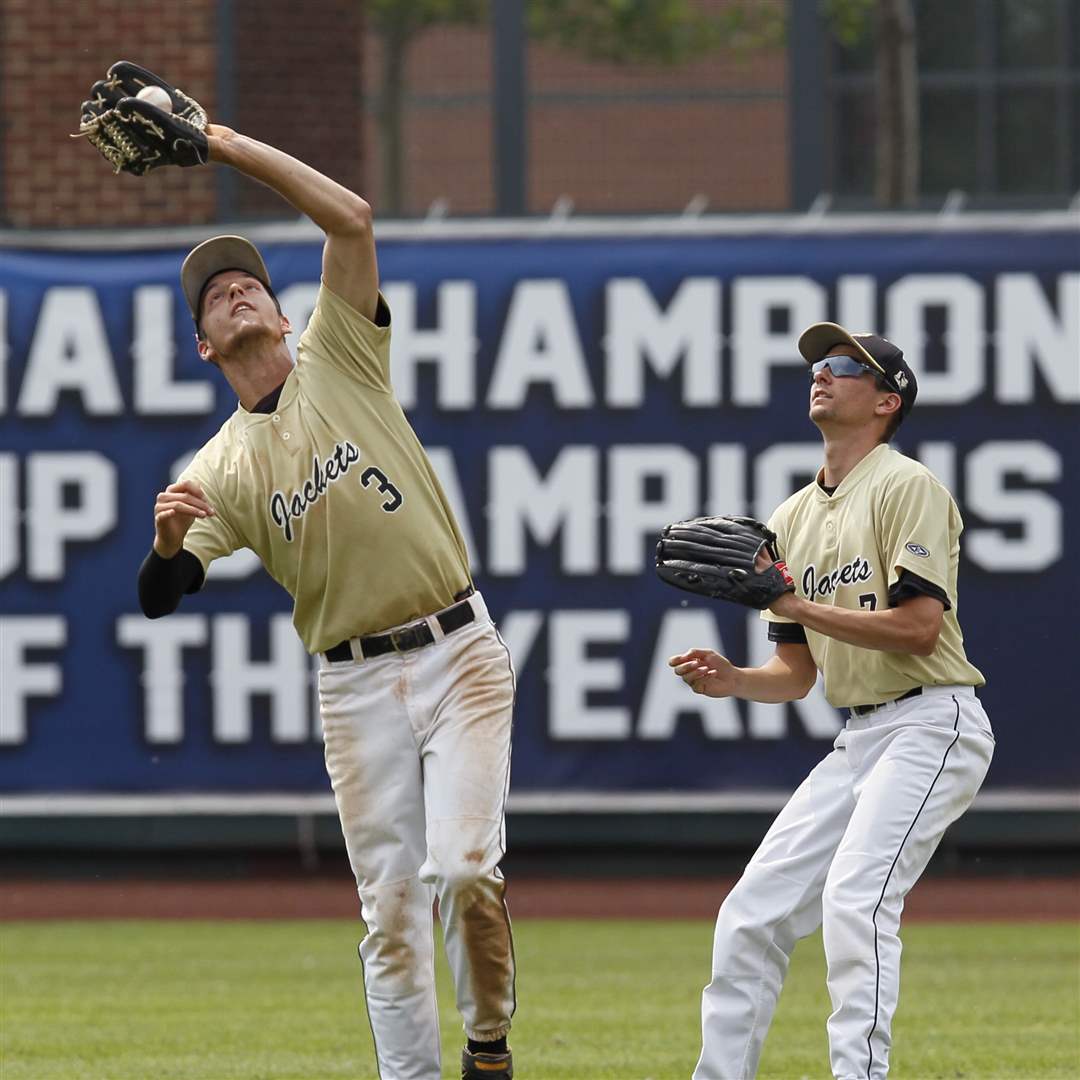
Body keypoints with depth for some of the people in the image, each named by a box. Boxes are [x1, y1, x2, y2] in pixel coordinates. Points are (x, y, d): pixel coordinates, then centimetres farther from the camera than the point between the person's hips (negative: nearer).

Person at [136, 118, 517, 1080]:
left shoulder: (338, 365, 3)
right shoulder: (221, 469, 5)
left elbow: (351, 219, -8)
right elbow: (161, 596, -4)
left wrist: (227, 146, -9)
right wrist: (167, 538, -27)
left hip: (459, 656, -2)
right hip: (356, 686, 2)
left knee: (463, 867, -15)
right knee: (391, 903, 3)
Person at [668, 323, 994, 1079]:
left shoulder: (907, 487, -8)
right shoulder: (792, 519, 16)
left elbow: (920, 627, -19)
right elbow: (799, 671, 18)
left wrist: (798, 604, -21)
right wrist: (734, 681, -3)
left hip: (933, 723, -8)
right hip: (859, 737, 8)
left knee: (855, 897, -25)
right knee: (753, 914, 4)